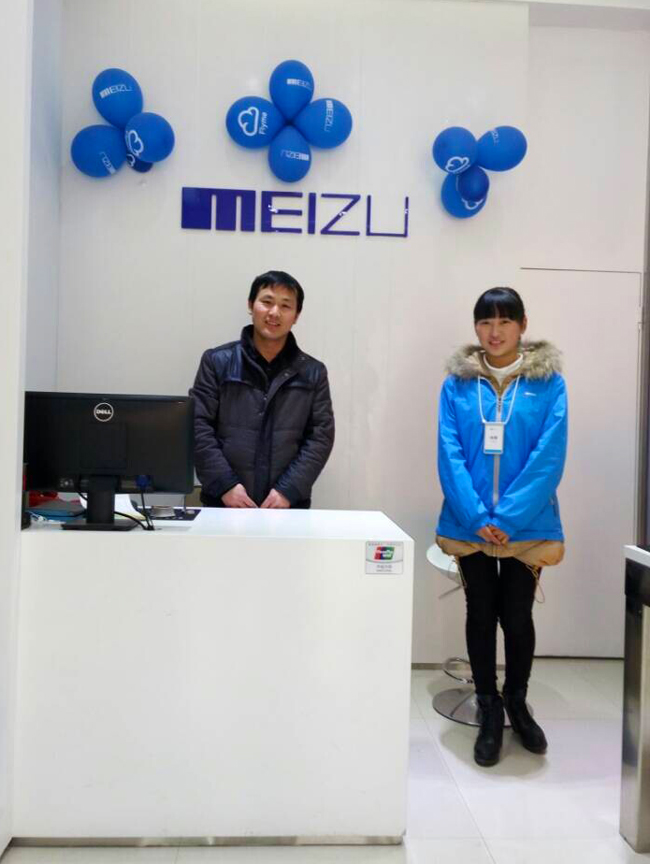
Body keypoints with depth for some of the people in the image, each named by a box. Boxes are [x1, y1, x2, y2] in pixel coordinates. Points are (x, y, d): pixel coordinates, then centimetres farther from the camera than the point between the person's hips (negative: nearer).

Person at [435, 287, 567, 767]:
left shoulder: (549, 383, -2)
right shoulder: (457, 383, 1)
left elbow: (549, 456, -10)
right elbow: (449, 454, -5)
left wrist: (508, 518, -17)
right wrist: (477, 517, -16)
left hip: (527, 525, -1)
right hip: (469, 524, 1)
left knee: (517, 615, 8)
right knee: (481, 613, 10)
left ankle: (517, 704, 35)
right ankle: (489, 712, 29)